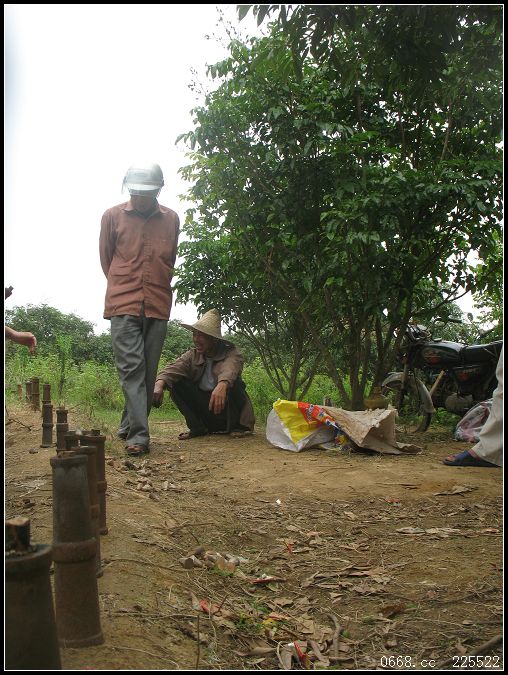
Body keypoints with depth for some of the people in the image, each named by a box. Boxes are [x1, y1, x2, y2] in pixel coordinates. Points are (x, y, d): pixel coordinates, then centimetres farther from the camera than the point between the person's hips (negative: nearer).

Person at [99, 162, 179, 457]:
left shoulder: (171, 219, 8)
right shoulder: (113, 216, 3)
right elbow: (106, 258, 14)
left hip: (158, 305, 3)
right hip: (124, 304, -2)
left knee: (148, 371, 6)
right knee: (131, 368, -11)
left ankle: (129, 426, 21)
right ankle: (138, 435, -13)